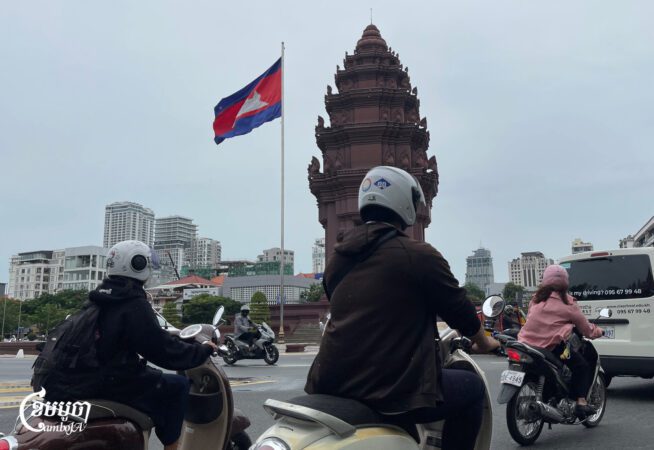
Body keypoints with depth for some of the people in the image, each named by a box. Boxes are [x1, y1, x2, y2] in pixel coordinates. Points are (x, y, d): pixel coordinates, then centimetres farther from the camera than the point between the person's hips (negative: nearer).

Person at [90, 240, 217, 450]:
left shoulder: (100, 299, 9)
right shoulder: (134, 304, -20)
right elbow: (162, 349, -21)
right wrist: (203, 350, -8)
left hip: (95, 376, 9)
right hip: (118, 383, -9)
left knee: (154, 374, 24)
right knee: (178, 384, -1)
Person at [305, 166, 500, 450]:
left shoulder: (336, 258, 9)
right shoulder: (419, 255, -10)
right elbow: (460, 311, 2)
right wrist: (484, 343, 23)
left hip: (332, 387, 7)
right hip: (393, 390, -6)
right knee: (471, 387, 19)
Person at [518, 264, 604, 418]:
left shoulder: (536, 298, 15)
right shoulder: (567, 302, 3)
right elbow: (585, 327, 12)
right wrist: (598, 331, 34)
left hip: (527, 342, 6)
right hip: (551, 346, -5)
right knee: (583, 366, 12)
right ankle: (581, 402, 1)